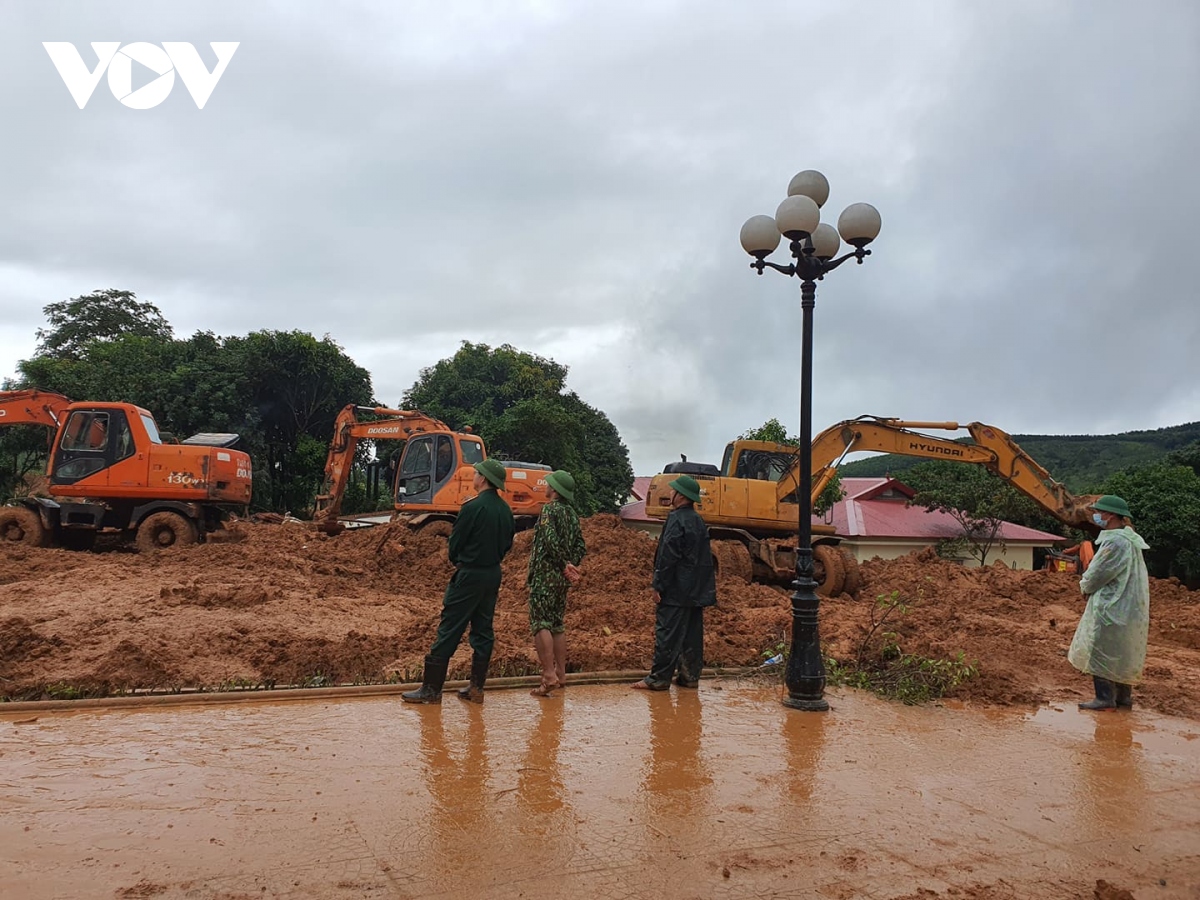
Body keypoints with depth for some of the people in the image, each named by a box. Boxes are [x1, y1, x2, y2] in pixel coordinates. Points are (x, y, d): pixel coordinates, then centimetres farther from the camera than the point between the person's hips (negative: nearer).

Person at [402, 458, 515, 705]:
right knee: (483, 630, 11)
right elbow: (508, 545, 13)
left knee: (448, 630, -2)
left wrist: (457, 561, 10)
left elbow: (455, 544, -9)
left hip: (469, 574, -7)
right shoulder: (506, 510, 6)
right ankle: (476, 687, 16)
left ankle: (431, 688, 1)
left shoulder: (473, 507, -16)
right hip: (494, 575, 7)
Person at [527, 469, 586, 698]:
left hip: (545, 574, -8)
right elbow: (580, 546, 11)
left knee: (540, 624, -9)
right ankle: (561, 674, 18)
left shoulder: (550, 509, -10)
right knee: (557, 624, 15)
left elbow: (551, 540, -22)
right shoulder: (572, 514, 14)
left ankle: (549, 676, -16)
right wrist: (571, 566, 1)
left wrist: (565, 565, -14)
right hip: (562, 578, 8)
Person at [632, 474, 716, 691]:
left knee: (667, 634, -5)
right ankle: (690, 676, 16)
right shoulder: (698, 521, 13)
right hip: (696, 590, 9)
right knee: (692, 634, 11)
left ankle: (659, 678, -1)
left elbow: (668, 556, -18)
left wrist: (658, 586, -14)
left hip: (676, 591, -9)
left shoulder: (676, 519, -15)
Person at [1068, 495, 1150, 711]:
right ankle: (1123, 697, 23)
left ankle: (1105, 698, -1)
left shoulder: (1116, 543, -22)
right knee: (1120, 655, 16)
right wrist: (1088, 584, 8)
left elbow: (1098, 574, -18)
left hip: (1110, 609, -10)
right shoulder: (1127, 539, 12)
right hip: (1125, 608, 10)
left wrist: (1085, 586, 1)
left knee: (1101, 653, -4)